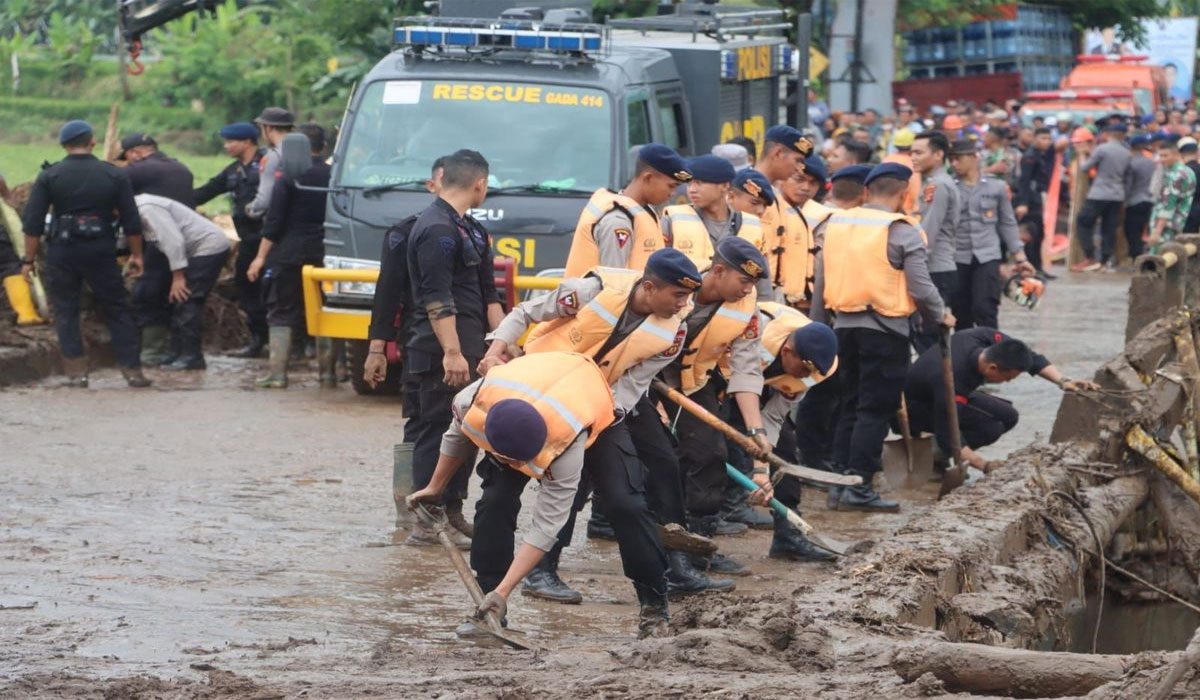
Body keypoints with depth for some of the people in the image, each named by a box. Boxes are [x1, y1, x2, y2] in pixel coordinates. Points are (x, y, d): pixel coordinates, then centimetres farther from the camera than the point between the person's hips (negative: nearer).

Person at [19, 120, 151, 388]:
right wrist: (136, 255, 12)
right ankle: (132, 370, 6)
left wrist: (29, 260, 2)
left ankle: (76, 371, 4)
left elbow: (33, 223, -4)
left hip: (61, 252, -1)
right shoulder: (114, 175, 1)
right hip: (101, 252, 1)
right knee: (117, 311, 9)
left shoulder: (49, 177, -2)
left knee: (66, 312, 9)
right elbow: (131, 221, 2)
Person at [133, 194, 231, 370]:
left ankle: (191, 357, -11)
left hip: (209, 247, -10)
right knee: (176, 301, 9)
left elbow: (173, 240, -24)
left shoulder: (147, 208, -19)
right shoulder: (141, 210, 11)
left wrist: (178, 277, -22)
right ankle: (181, 353, 11)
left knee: (186, 301, -13)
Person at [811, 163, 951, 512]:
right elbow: (921, 287, -12)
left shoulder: (836, 224, 7)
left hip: (845, 325, 6)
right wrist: (940, 316, 7)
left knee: (851, 406, 16)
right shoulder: (902, 232, -11)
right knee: (876, 410, -1)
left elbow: (821, 282, 11)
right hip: (885, 329, -6)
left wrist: (817, 326, 19)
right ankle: (859, 486, -3)